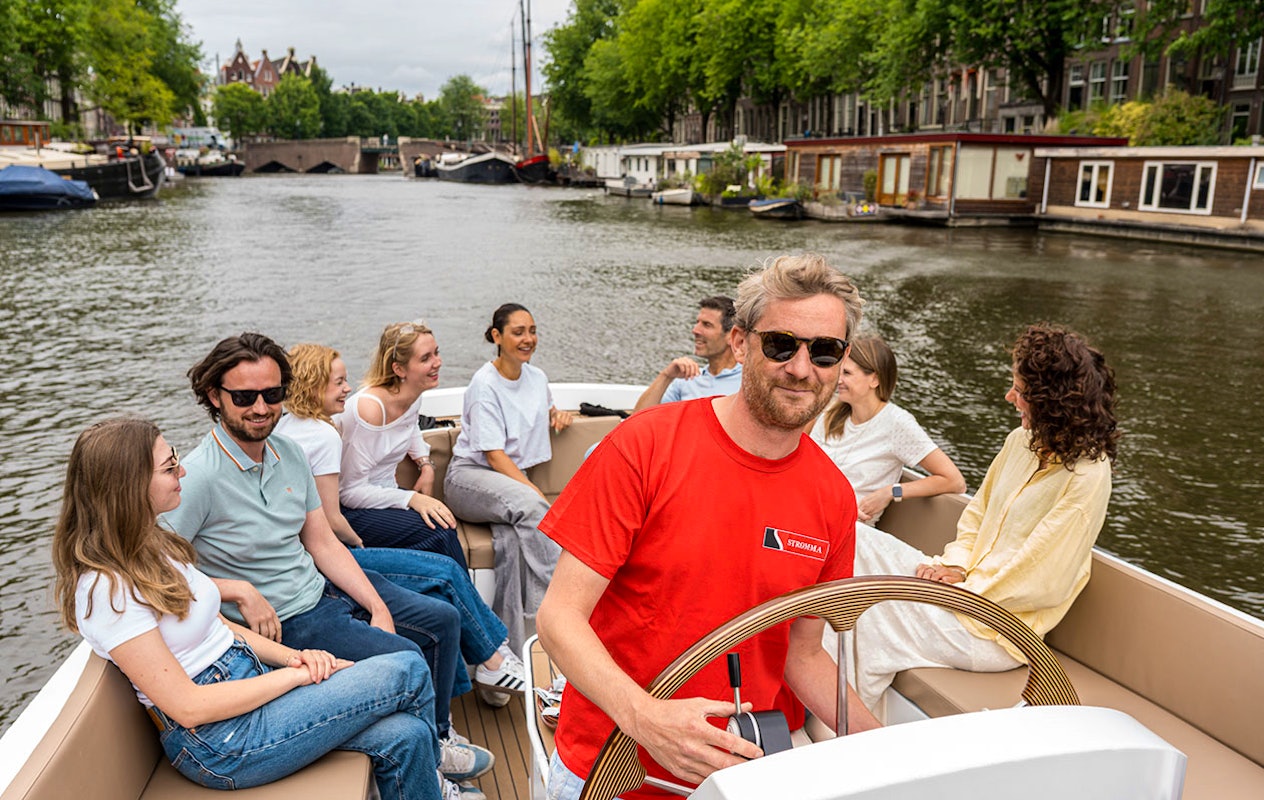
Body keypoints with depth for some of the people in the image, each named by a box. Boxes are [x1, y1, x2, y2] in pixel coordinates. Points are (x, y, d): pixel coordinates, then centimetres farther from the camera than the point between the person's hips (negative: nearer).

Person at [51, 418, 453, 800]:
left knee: (402, 736, -12)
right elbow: (189, 707, -20)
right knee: (409, 671, -13)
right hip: (221, 745, -8)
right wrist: (297, 674, -14)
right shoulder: (105, 591, -20)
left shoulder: (154, 547, 8)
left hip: (250, 677, 8)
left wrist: (292, 656, -3)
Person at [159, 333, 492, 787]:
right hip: (284, 619, -8)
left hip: (322, 585, 8)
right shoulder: (200, 476, -23)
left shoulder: (288, 454, 0)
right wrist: (239, 591, -23)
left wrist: (378, 607, -3)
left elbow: (323, 544, 4)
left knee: (442, 619, 10)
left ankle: (438, 735, 31)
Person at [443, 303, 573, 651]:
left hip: (514, 480, 5)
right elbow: (493, 453, -15)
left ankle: (515, 642, -31)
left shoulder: (537, 377, 13)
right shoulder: (485, 384, -9)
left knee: (513, 537, -32)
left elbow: (546, 410, 38)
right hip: (470, 476, -5)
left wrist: (558, 415, 13)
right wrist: (535, 491, -25)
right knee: (529, 506, -38)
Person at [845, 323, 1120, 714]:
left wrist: (965, 586, -15)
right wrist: (954, 566, -3)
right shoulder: (1022, 441, 5)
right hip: (964, 585, 8)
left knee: (871, 622, -20)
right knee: (854, 539, -9)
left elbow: (1043, 583, -20)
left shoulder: (1085, 479, -19)